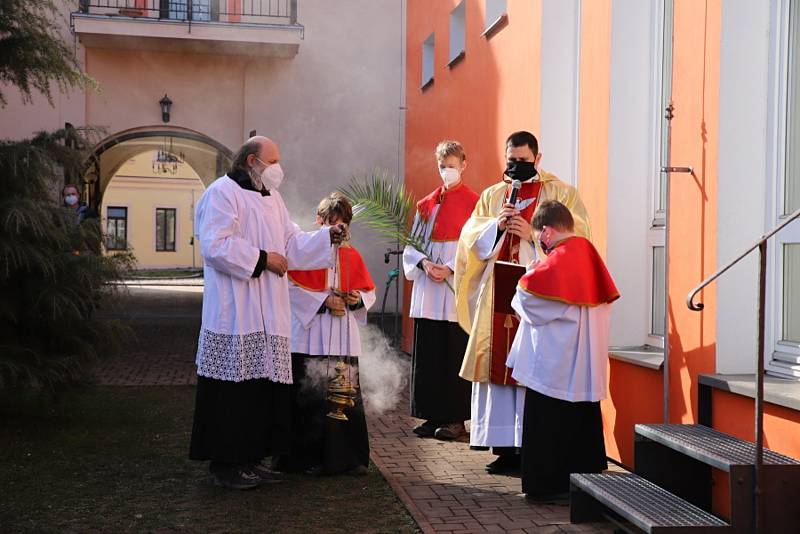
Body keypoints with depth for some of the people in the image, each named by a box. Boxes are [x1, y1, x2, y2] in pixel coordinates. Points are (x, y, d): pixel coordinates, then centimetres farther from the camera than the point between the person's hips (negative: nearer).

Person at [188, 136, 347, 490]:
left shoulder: (272, 198, 20)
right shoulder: (222, 193, -8)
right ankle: (226, 463, 2)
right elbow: (214, 245, -18)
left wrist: (326, 238, 4)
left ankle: (251, 457, 17)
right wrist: (262, 259, -15)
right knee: (234, 391, -6)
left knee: (264, 388, 9)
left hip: (268, 315, 9)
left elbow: (292, 242, 19)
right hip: (235, 313, -9)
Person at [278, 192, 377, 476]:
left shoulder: (352, 255, 15)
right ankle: (308, 456, 6)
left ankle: (349, 457, 11)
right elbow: (292, 286, -8)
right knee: (311, 397, -3)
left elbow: (369, 292, 17)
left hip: (344, 340, 4)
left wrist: (358, 299, -5)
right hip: (310, 338, -4)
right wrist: (324, 300, -15)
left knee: (347, 396, 4)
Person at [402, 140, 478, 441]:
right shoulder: (427, 205, 14)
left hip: (458, 289, -5)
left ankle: (456, 418, 3)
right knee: (428, 356, 5)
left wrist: (451, 268, -15)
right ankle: (433, 415, 13)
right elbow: (412, 245, 12)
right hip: (427, 290, 5)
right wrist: (424, 262, -9)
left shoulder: (473, 203, 0)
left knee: (455, 355, -3)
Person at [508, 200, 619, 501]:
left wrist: (531, 273, 3)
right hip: (587, 367, 8)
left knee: (549, 426, 2)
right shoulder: (590, 256, 7)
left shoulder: (556, 261, -17)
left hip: (553, 366, -8)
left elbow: (526, 299, -16)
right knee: (583, 423, 15)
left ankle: (548, 485, 7)